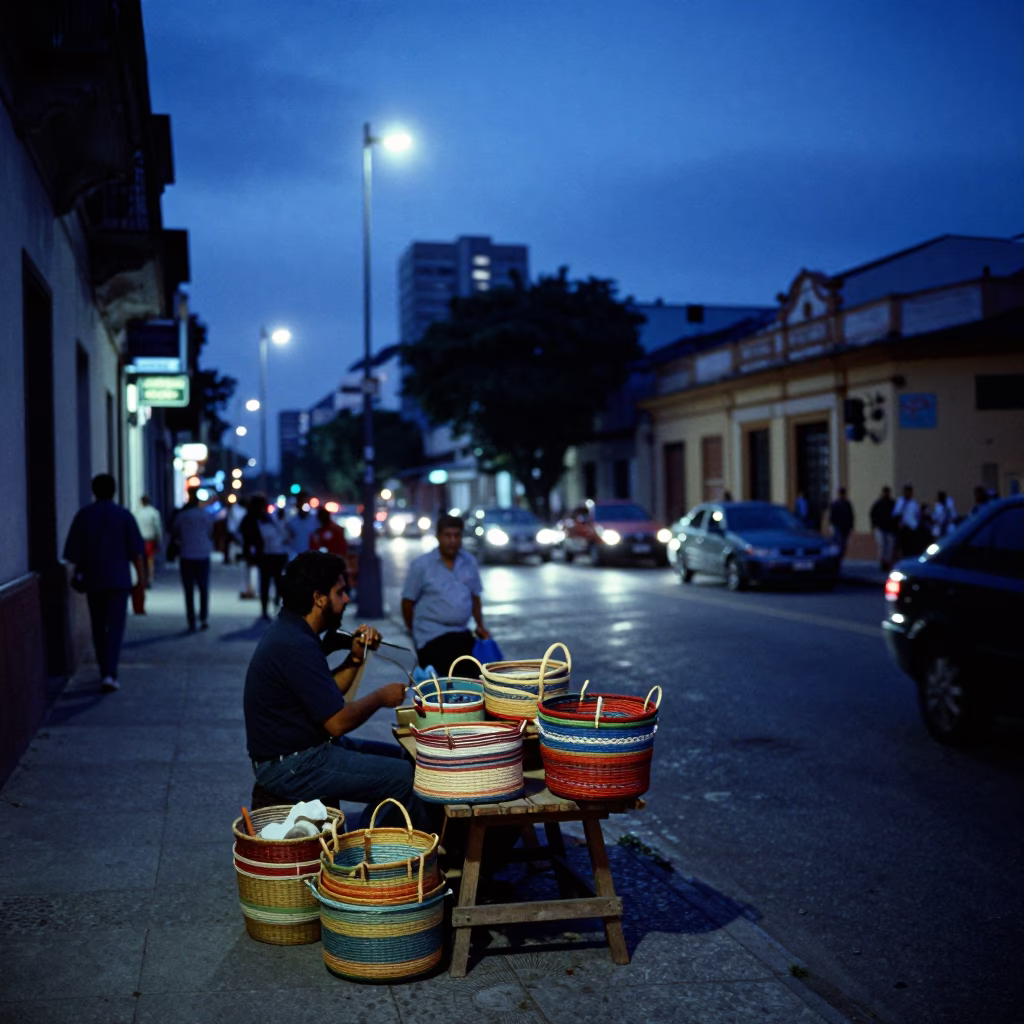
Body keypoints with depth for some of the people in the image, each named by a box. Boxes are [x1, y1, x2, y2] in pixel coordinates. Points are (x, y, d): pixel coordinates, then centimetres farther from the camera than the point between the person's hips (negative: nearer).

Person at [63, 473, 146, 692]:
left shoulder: (83, 515, 1)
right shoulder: (124, 515, -4)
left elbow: (73, 551, 2)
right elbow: (137, 551, -6)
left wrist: (79, 572, 16)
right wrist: (142, 578, -1)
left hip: (92, 580, 2)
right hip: (118, 579, -2)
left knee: (98, 627, 14)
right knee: (115, 627, -2)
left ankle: (105, 672, 22)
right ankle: (110, 674, -16)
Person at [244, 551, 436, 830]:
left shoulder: (288, 631, 9)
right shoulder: (297, 646, -23)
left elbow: (327, 695, 16)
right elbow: (338, 721, -23)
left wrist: (356, 658, 2)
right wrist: (381, 697, -6)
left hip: (301, 748, 11)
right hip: (292, 767, -11)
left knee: (401, 758, 17)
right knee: (409, 779, -14)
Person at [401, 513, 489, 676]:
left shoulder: (469, 562, 5)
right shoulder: (421, 565, -8)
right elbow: (408, 602, -2)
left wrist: (480, 626, 7)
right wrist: (416, 633, 3)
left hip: (461, 634, 5)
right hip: (432, 636, -5)